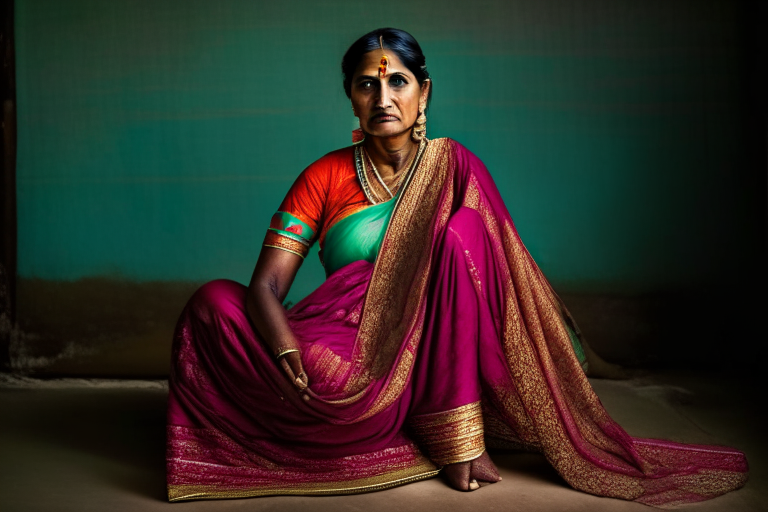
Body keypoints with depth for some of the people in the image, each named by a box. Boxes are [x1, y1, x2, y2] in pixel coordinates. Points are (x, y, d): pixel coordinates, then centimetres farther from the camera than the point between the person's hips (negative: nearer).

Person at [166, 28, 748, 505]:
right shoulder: (325, 177, 2)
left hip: (428, 361, 0)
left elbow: (507, 269, -1)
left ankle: (459, 435, -19)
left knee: (460, 233, -26)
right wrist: (287, 350, -29)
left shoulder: (454, 166, 3)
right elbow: (266, 284, -6)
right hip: (346, 364, 1)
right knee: (214, 300, -21)